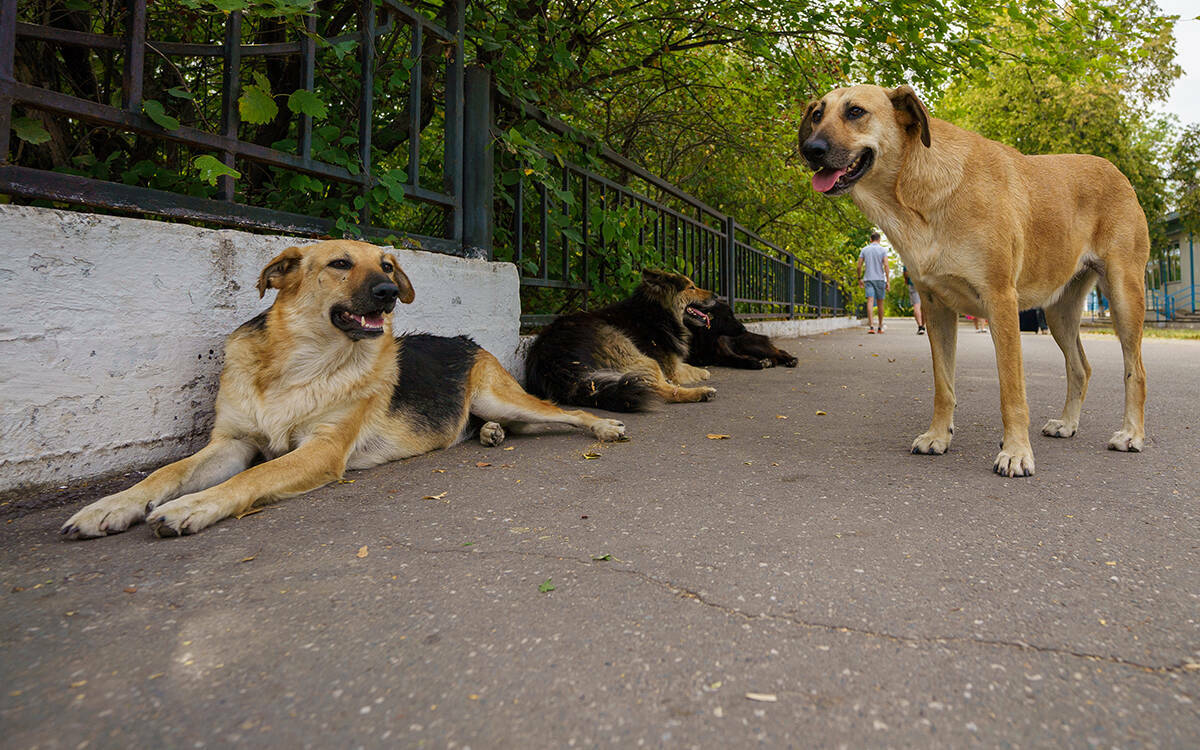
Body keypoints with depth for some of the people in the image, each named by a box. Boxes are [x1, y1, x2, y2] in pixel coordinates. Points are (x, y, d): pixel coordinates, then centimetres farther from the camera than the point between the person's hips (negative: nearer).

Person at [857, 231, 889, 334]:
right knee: (880, 303, 9)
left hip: (868, 279, 1)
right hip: (880, 279, -1)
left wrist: (859, 278, 14)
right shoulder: (883, 250, -1)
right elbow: (886, 265, -9)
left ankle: (870, 326, -21)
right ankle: (880, 327, 18)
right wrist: (888, 281, -7)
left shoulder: (864, 250, 6)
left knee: (870, 301, -9)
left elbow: (859, 265, 3)